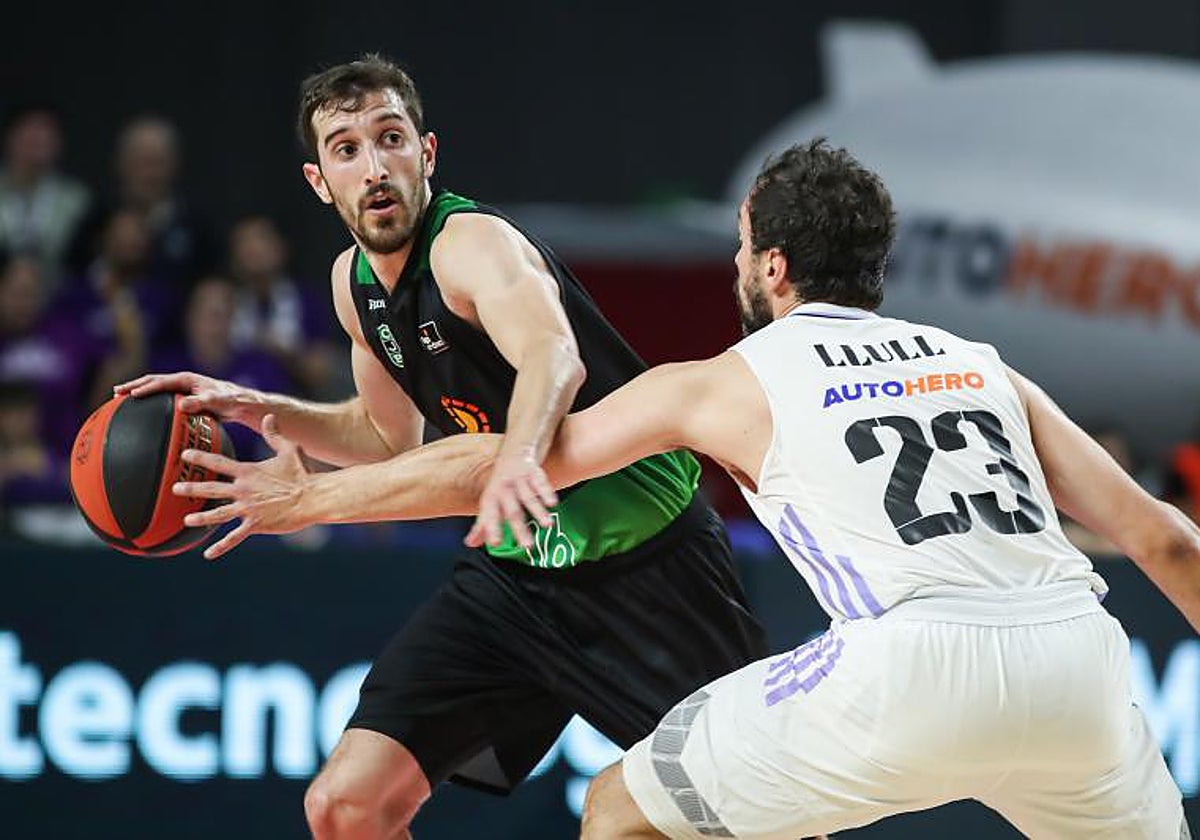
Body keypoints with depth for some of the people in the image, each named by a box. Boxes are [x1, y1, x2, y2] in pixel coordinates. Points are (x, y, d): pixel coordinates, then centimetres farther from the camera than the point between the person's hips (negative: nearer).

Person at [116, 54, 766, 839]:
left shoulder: (474, 243, -23)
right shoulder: (355, 282, 2)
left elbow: (554, 356, -46)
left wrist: (518, 455, -67)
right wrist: (258, 409, 5)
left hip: (646, 561, -6)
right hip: (517, 573, 6)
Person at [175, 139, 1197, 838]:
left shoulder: (728, 383, 18)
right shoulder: (980, 367, 26)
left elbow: (499, 465, 23)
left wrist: (309, 497, 35)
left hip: (914, 664, -4)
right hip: (1082, 657, 4)